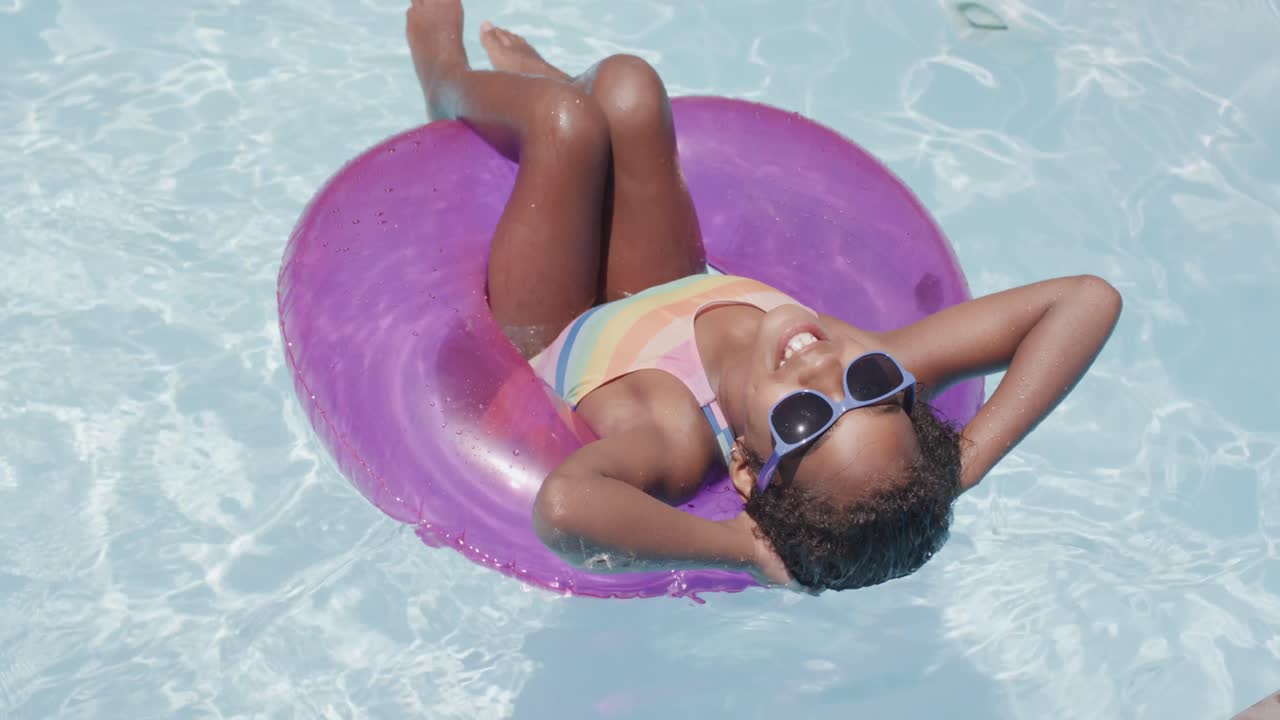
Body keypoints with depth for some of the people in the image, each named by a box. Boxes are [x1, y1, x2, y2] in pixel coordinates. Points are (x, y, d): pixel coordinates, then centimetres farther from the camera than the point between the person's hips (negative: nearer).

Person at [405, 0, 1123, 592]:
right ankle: (541, 78, 43)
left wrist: (741, 547, -60)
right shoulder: (874, 376, -38)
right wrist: (966, 462, -46)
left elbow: (563, 502, -72)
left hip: (549, 338, -3)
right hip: (680, 297, 4)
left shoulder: (675, 443, -50)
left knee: (566, 118, -6)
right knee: (626, 88, 1)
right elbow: (1089, 298, -40)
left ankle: (450, 79, 35)